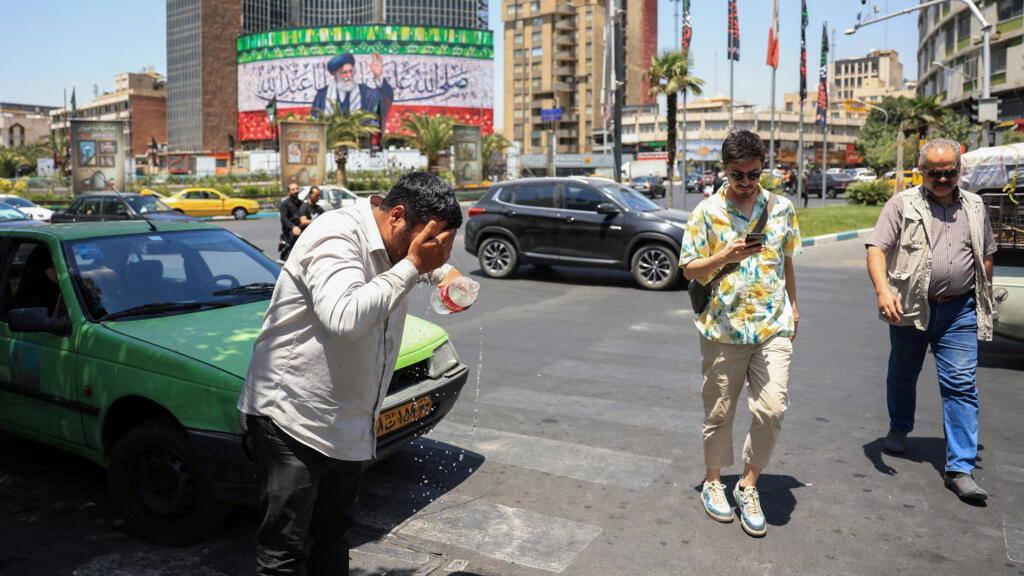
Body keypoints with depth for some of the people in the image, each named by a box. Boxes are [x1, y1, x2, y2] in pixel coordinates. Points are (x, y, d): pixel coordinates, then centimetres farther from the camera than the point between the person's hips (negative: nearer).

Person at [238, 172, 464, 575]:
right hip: (292, 419, -8)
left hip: (346, 424, 9)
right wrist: (412, 265, -30)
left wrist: (445, 273, 3)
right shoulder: (336, 237, -22)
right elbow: (345, 317, -38)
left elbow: (426, 264, 26)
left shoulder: (393, 242, 4)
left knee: (330, 541, 22)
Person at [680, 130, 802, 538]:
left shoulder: (781, 208, 6)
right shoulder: (707, 211, -3)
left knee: (773, 408, -5)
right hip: (723, 329, -2)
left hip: (773, 328, 2)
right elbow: (689, 270, -2)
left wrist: (792, 305, 19)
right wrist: (725, 256, -19)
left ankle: (748, 485, 15)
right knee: (719, 411, 9)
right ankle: (713, 482, 30)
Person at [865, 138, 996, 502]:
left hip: (959, 312, 2)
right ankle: (898, 429, 41)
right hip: (909, 308, -2)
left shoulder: (974, 207, 10)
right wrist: (882, 288, -28)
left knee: (962, 386, -4)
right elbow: (877, 248, -12)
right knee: (902, 375, 16)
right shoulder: (902, 205, -3)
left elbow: (987, 255, 20)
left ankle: (960, 469, 0)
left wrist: (984, 299, 18)